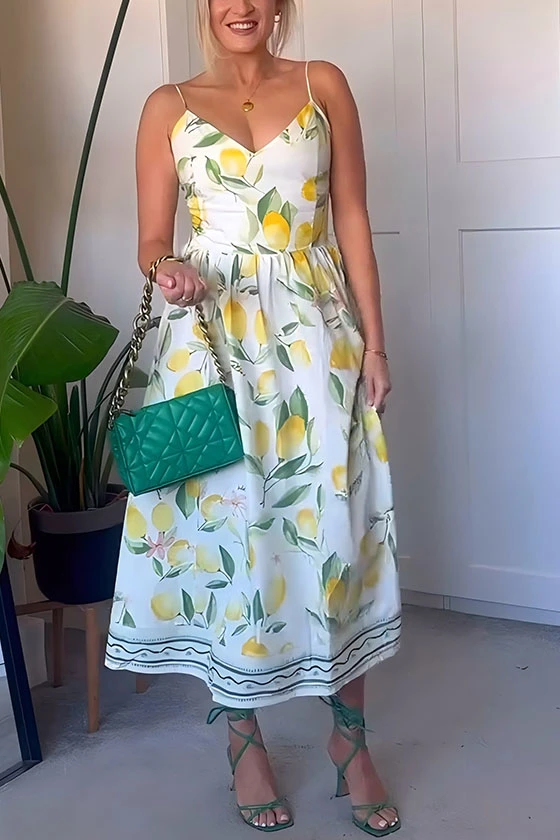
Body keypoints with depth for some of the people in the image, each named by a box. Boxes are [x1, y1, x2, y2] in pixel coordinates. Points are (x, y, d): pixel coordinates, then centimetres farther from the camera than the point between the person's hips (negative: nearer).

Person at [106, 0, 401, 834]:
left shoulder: (323, 86, 8)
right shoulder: (169, 107, 7)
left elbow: (353, 220, 6)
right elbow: (151, 240, 6)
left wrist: (374, 341, 1)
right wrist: (170, 271, -18)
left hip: (314, 335, 0)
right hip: (212, 340, 0)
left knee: (335, 525, 0)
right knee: (226, 521, 3)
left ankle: (351, 741, 15)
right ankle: (244, 739, 19)